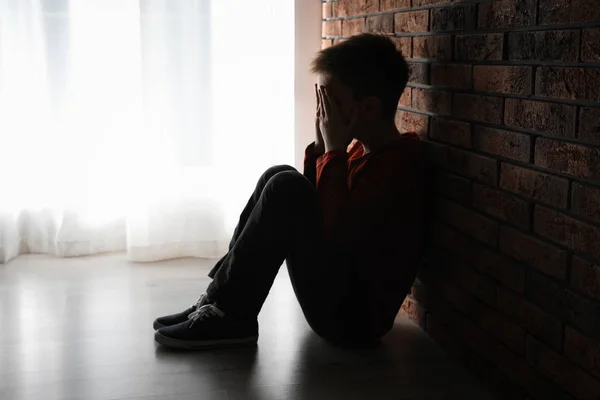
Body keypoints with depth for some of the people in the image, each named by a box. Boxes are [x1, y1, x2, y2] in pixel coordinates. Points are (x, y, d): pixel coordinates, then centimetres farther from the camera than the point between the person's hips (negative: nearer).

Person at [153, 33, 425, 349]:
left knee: (285, 188, -21)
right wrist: (321, 145, -3)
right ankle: (222, 301, 1)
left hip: (356, 314, -9)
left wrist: (335, 150, -21)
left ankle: (230, 316, -11)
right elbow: (315, 206, 11)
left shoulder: (398, 164, -19)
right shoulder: (362, 148, 8)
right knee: (280, 177, 5)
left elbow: (339, 235, -29)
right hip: (339, 291, 9)